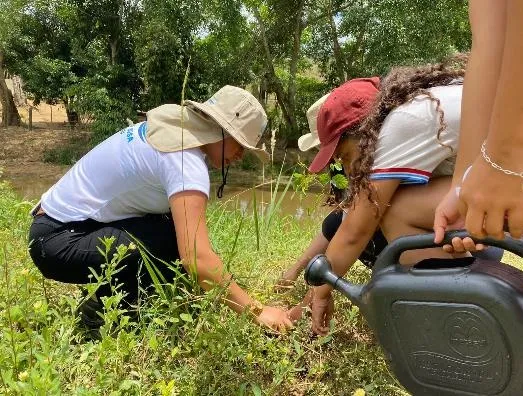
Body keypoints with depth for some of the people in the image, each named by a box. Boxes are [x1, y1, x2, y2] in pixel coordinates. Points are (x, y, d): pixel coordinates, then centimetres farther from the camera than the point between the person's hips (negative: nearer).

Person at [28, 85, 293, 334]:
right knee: (179, 244, -23)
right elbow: (196, 259, -34)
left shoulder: (174, 129, 4)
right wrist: (256, 311, -26)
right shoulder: (185, 160, -25)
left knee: (182, 230, 3)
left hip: (66, 224, 9)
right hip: (61, 241, -9)